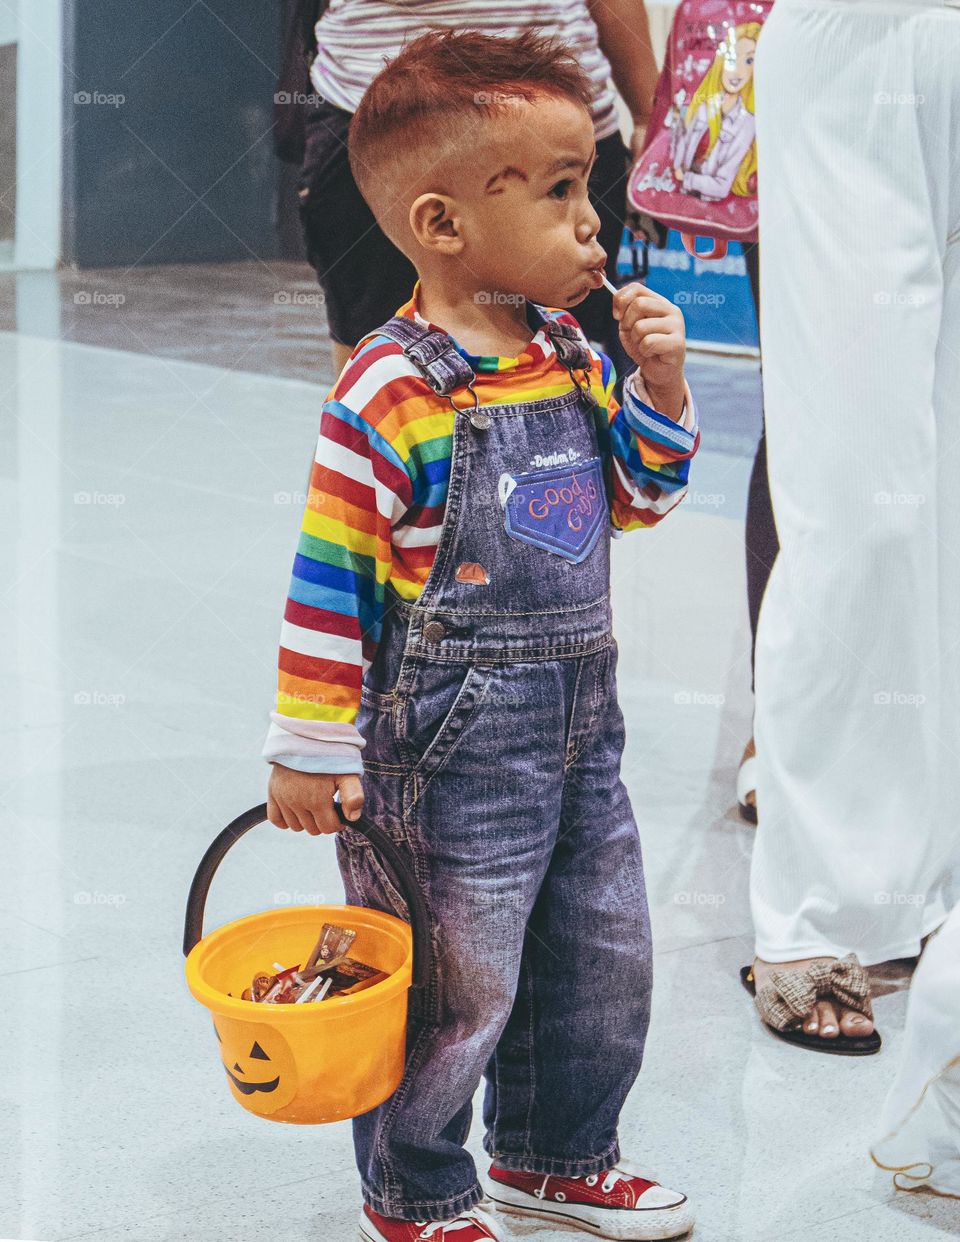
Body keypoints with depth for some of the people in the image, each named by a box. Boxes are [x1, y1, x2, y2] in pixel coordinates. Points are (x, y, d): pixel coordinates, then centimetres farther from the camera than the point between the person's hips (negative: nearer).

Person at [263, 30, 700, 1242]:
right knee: (452, 981, 5)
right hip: (450, 744, -8)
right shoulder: (393, 392, -19)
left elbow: (639, 497, 17)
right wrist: (311, 748, -14)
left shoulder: (569, 356, 4)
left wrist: (657, 383, -1)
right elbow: (329, 574, -16)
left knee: (603, 956, 18)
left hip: (576, 722, 8)